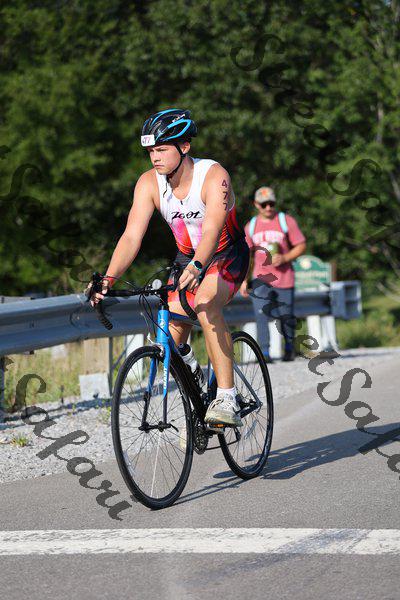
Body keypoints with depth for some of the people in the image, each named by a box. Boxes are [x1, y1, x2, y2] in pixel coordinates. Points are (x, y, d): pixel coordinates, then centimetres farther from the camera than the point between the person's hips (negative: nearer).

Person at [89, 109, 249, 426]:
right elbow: (132, 236, -22)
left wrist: (196, 268, -60)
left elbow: (211, 231, -42)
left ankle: (227, 400, -35)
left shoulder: (213, 176, -27)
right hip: (187, 261, 5)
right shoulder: (149, 182, -14)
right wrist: (108, 279, -37)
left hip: (227, 257, -5)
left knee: (205, 304, -36)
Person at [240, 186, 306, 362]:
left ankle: (289, 348, 27)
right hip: (260, 279, 1)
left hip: (284, 278, -1)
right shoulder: (251, 226, 10)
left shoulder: (286, 221, 1)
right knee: (261, 314, -15)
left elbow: (301, 246, 2)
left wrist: (284, 258, -14)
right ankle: (264, 352, -15)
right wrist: (244, 280, 12)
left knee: (286, 316, 4)